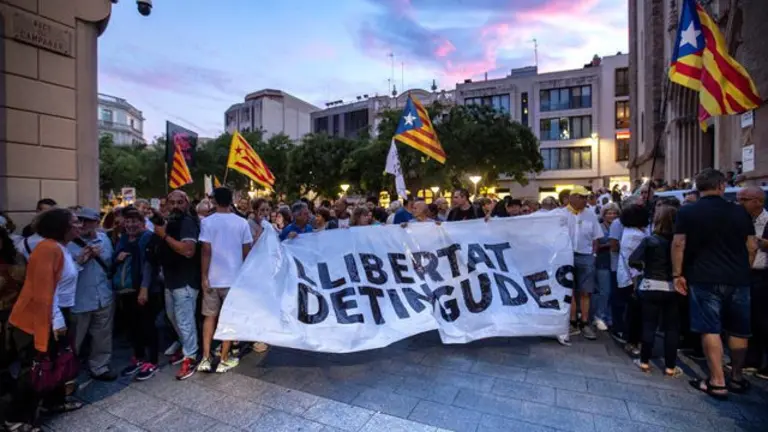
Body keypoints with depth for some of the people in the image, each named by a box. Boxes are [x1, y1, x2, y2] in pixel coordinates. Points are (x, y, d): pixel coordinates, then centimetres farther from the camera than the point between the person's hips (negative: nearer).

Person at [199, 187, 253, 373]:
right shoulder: (242, 222, -4)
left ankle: (205, 358, 17)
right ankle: (224, 360, 17)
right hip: (234, 277, 0)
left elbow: (206, 251, -10)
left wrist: (204, 277, -3)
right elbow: (247, 252, -2)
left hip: (213, 277, 1)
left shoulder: (207, 222, -6)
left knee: (210, 316, 15)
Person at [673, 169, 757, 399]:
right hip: (738, 279, 4)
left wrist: (677, 274, -2)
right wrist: (742, 270, 20)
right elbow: (752, 246, 7)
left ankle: (718, 382, 6)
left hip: (704, 279, -4)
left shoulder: (687, 212, -4)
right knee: (738, 330, 16)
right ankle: (737, 377, 29)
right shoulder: (740, 212, 5)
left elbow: (678, 245, -9)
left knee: (710, 329, 1)